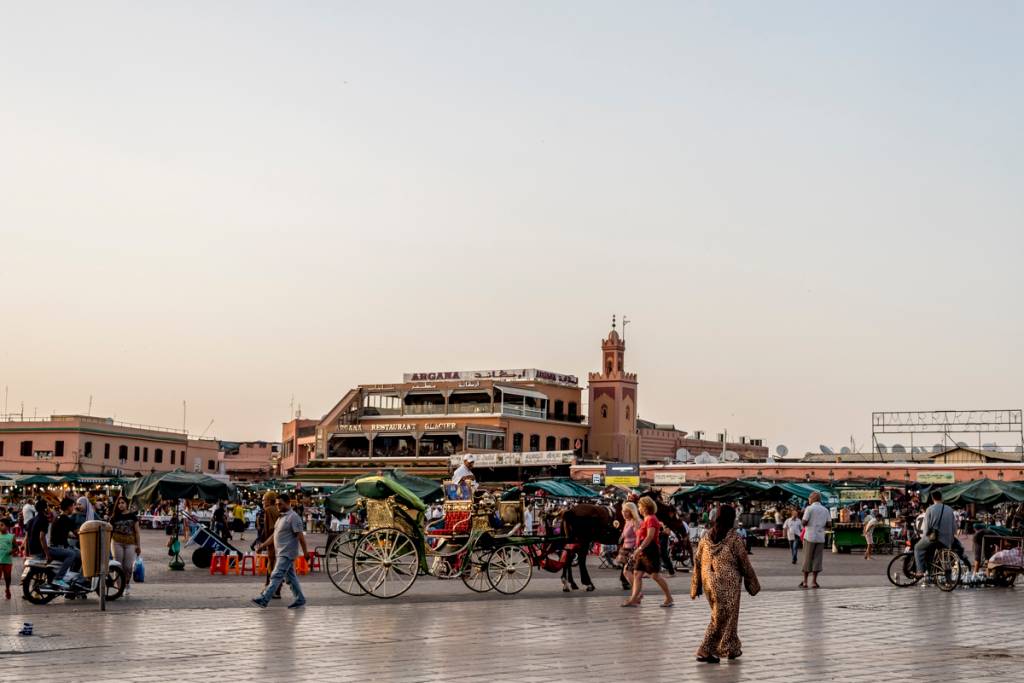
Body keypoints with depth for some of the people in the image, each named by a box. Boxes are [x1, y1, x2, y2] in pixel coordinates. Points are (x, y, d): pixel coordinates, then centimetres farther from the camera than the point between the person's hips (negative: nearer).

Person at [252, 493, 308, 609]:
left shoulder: (293, 517, -13)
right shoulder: (281, 517, 17)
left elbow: (300, 536, -16)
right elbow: (275, 535, 22)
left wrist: (305, 552, -18)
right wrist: (263, 545, 15)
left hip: (287, 553, -10)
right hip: (281, 552, 10)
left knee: (276, 576, -12)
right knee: (290, 577, 12)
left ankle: (264, 599, -16)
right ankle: (300, 599, 17)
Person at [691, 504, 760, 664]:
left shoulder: (706, 538, 1)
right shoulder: (734, 539, -12)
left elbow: (697, 562, 5)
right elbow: (744, 563, -7)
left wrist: (696, 586, 13)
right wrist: (753, 584, 6)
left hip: (709, 583, 5)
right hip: (728, 585, -5)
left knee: (719, 616, 18)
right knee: (723, 618, 2)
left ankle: (732, 648, 27)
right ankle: (706, 652, 0)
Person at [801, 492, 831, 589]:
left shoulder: (809, 508, -6)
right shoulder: (825, 510, 7)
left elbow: (804, 523, -12)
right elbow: (828, 524, 5)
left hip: (809, 537, -3)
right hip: (821, 537, 3)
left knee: (807, 559, 4)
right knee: (817, 559, 5)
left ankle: (805, 581, 6)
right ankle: (814, 582, 3)